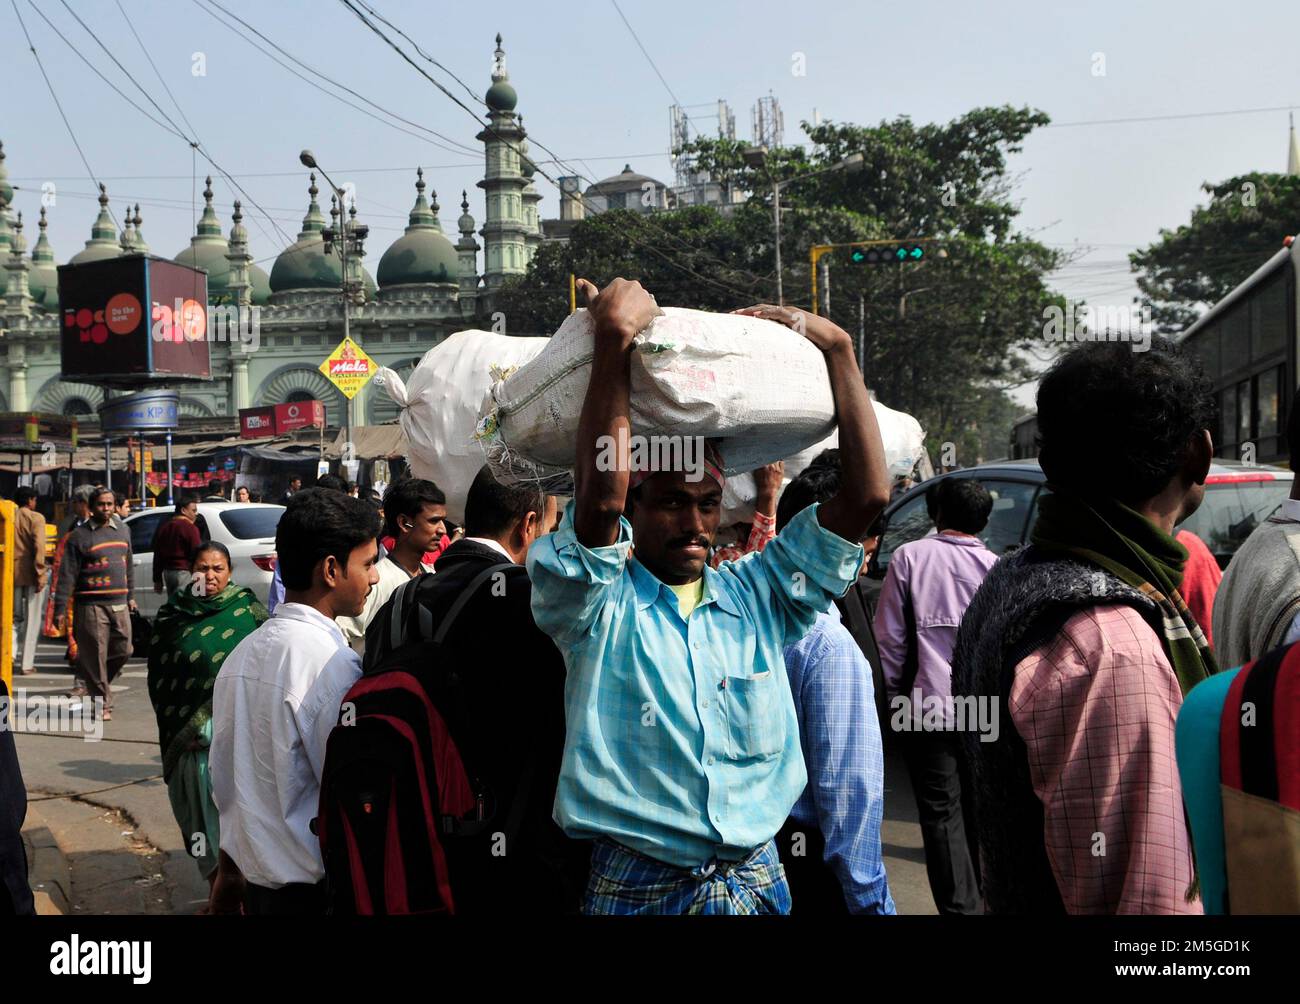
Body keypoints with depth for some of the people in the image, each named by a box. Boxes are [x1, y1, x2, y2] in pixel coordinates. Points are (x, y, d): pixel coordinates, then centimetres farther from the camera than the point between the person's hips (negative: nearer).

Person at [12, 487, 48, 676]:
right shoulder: (36, 518, -6)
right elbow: (38, 547, -15)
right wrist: (40, 574, -13)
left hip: (13, 574, 4)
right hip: (30, 574, -4)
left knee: (15, 617, 18)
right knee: (31, 621, 4)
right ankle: (26, 664, 6)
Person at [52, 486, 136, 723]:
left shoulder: (123, 532, 15)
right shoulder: (79, 535, -3)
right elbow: (67, 574, -6)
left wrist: (130, 596, 22)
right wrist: (60, 608, -11)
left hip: (119, 605, 5)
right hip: (91, 606, -5)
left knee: (123, 651, 5)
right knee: (96, 656, -3)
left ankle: (96, 683, 29)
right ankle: (103, 704, 5)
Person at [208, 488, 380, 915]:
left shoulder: (241, 654, 3)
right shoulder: (331, 661, -21)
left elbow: (224, 781, 11)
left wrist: (229, 875, 22)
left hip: (256, 883, 7)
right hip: (313, 890, -7)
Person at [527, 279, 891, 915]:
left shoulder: (758, 595, 3)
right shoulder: (598, 603, -7)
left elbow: (866, 494, -5)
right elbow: (600, 495, -27)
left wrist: (837, 348, -5)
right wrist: (613, 337, -24)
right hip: (636, 887, -3)